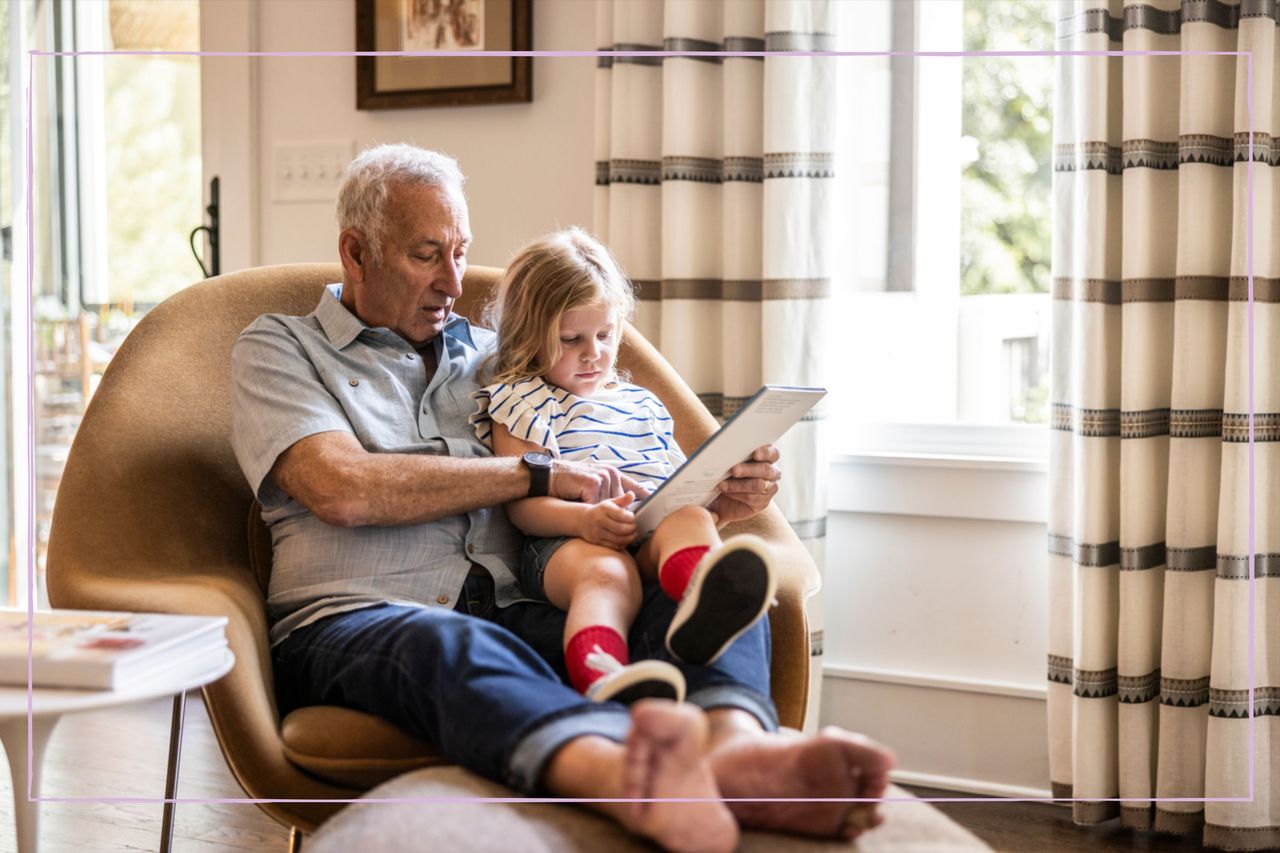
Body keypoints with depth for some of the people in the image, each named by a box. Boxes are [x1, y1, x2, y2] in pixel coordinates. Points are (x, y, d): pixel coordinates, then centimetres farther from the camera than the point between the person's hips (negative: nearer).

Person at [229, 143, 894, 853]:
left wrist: (711, 501, 3)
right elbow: (342, 489, -7)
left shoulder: (492, 356, 29)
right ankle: (637, 786, -71)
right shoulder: (278, 349, 13)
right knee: (447, 643, -41)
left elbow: (619, 494, 26)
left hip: (511, 621, 5)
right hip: (352, 625, -4)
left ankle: (735, 751, -58)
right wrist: (538, 474, -4)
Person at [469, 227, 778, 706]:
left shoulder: (642, 404, 34)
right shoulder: (521, 401, 15)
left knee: (689, 518, -32)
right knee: (606, 571, -39)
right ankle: (601, 674, -73)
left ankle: (700, 610, -70)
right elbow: (521, 504, 1)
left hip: (653, 530, 4)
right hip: (563, 542, -4)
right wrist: (583, 519, -21)